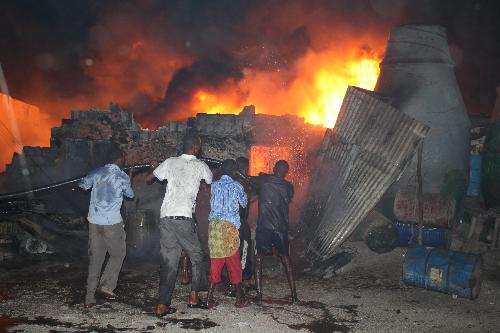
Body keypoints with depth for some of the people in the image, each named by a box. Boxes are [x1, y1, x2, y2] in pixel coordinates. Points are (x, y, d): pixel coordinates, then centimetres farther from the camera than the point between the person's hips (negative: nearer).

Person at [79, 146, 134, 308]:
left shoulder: (96, 173, 6)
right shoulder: (122, 177, -4)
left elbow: (82, 184, 23)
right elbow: (130, 194, 14)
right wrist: (129, 178, 29)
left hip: (94, 221, 4)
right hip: (112, 222, -4)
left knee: (95, 258, 9)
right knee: (118, 254, 16)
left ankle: (89, 298, 9)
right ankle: (106, 286, 7)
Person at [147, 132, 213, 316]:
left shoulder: (170, 162, 11)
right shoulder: (200, 166, 4)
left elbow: (149, 179, 20)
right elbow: (212, 182, 21)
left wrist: (155, 167, 41)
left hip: (165, 216, 4)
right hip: (184, 218, -4)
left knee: (168, 261, 8)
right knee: (196, 256, 15)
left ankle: (162, 305, 5)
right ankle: (194, 297, 18)